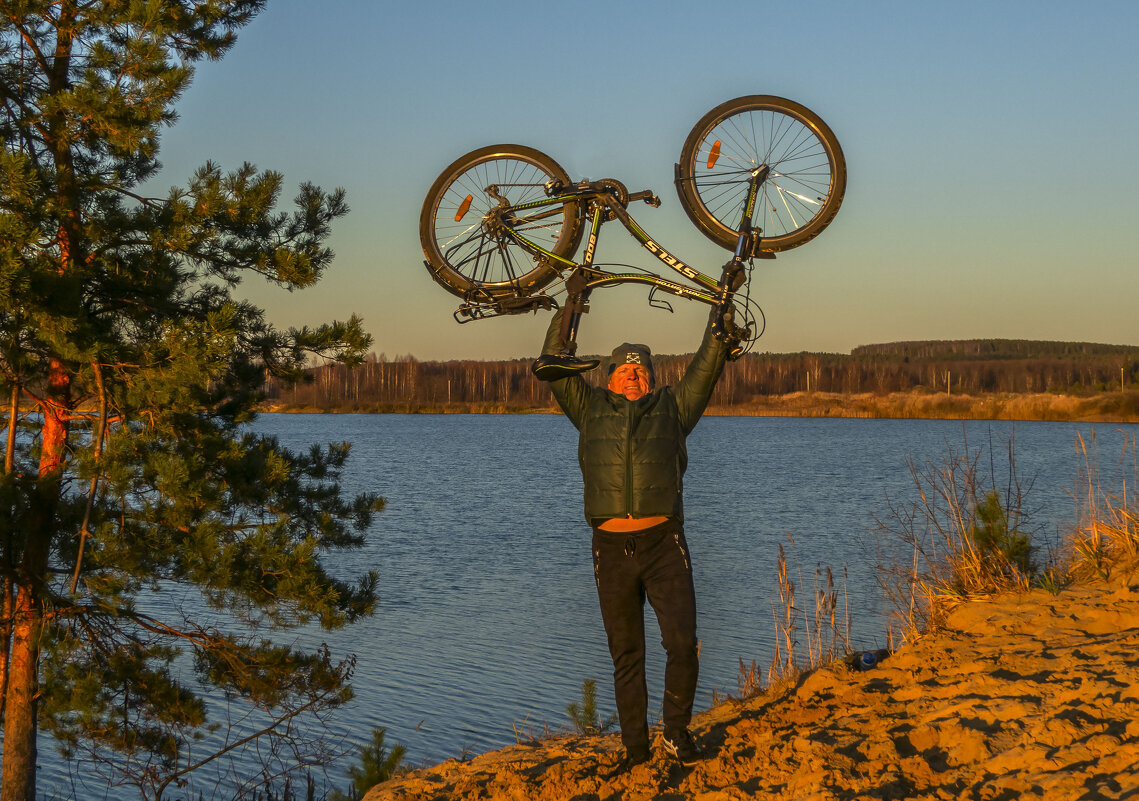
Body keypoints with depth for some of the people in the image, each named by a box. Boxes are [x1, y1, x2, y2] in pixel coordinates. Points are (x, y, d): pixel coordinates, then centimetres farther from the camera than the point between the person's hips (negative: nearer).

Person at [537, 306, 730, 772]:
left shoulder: (672, 409, 14)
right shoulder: (592, 409, 14)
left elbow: (709, 362, 11)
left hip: (665, 546, -1)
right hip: (612, 550, 1)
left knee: (682, 643, -10)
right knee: (626, 655, 7)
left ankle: (676, 732, 10)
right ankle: (636, 747, 18)